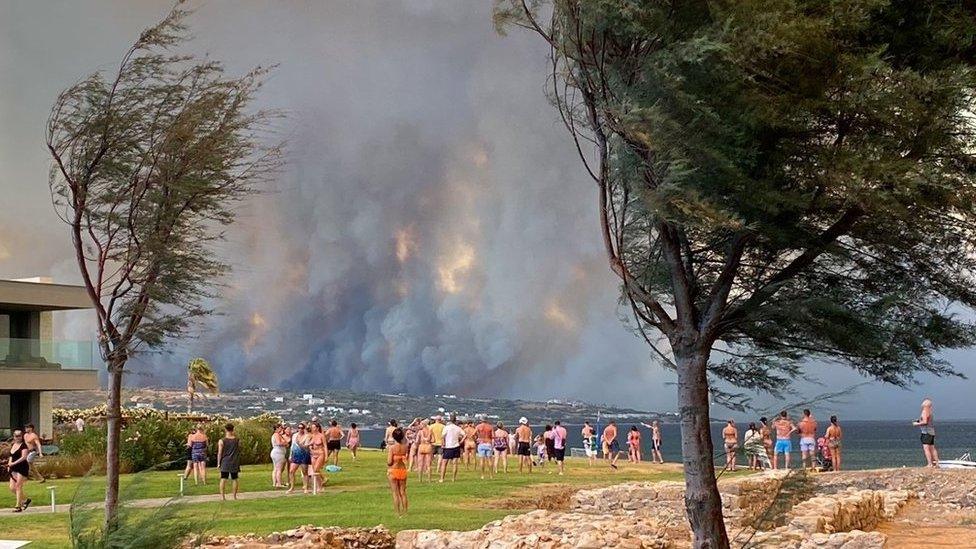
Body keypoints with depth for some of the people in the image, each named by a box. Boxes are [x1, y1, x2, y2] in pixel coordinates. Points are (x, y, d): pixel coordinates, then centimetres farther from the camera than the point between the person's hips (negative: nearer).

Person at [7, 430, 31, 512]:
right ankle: (25, 500, 23)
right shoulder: (13, 445, 14)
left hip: (22, 468, -8)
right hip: (14, 469, 8)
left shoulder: (23, 446, -10)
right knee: (12, 488, 5)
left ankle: (18, 506, -2)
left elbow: (23, 457, -20)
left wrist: (14, 463, -26)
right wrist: (9, 465, 7)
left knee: (18, 486, -8)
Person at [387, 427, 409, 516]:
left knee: (395, 493, 3)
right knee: (403, 492, 14)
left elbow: (389, 462, -17)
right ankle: (404, 511, 17)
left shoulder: (392, 447, -17)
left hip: (393, 471, -4)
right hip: (402, 470, 4)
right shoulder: (405, 447, -4)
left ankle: (397, 512, 4)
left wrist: (387, 451, -3)